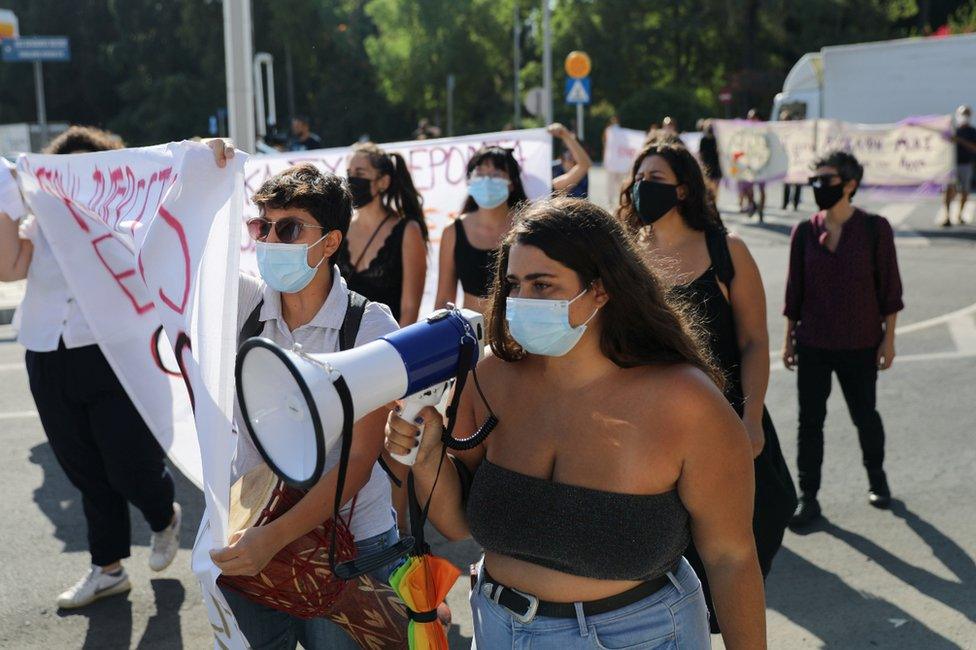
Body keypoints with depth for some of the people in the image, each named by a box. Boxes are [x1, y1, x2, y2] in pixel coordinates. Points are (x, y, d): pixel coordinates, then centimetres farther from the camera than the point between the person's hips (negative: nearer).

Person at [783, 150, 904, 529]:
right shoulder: (805, 232, -1)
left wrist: (888, 338, -4)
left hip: (860, 345, -2)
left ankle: (876, 478, 40)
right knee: (810, 421, 5)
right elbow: (795, 289, 5)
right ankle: (808, 498, 16)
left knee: (864, 416, 13)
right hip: (813, 344, 2)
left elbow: (889, 287, -3)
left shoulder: (874, 228, -8)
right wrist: (789, 338, 7)